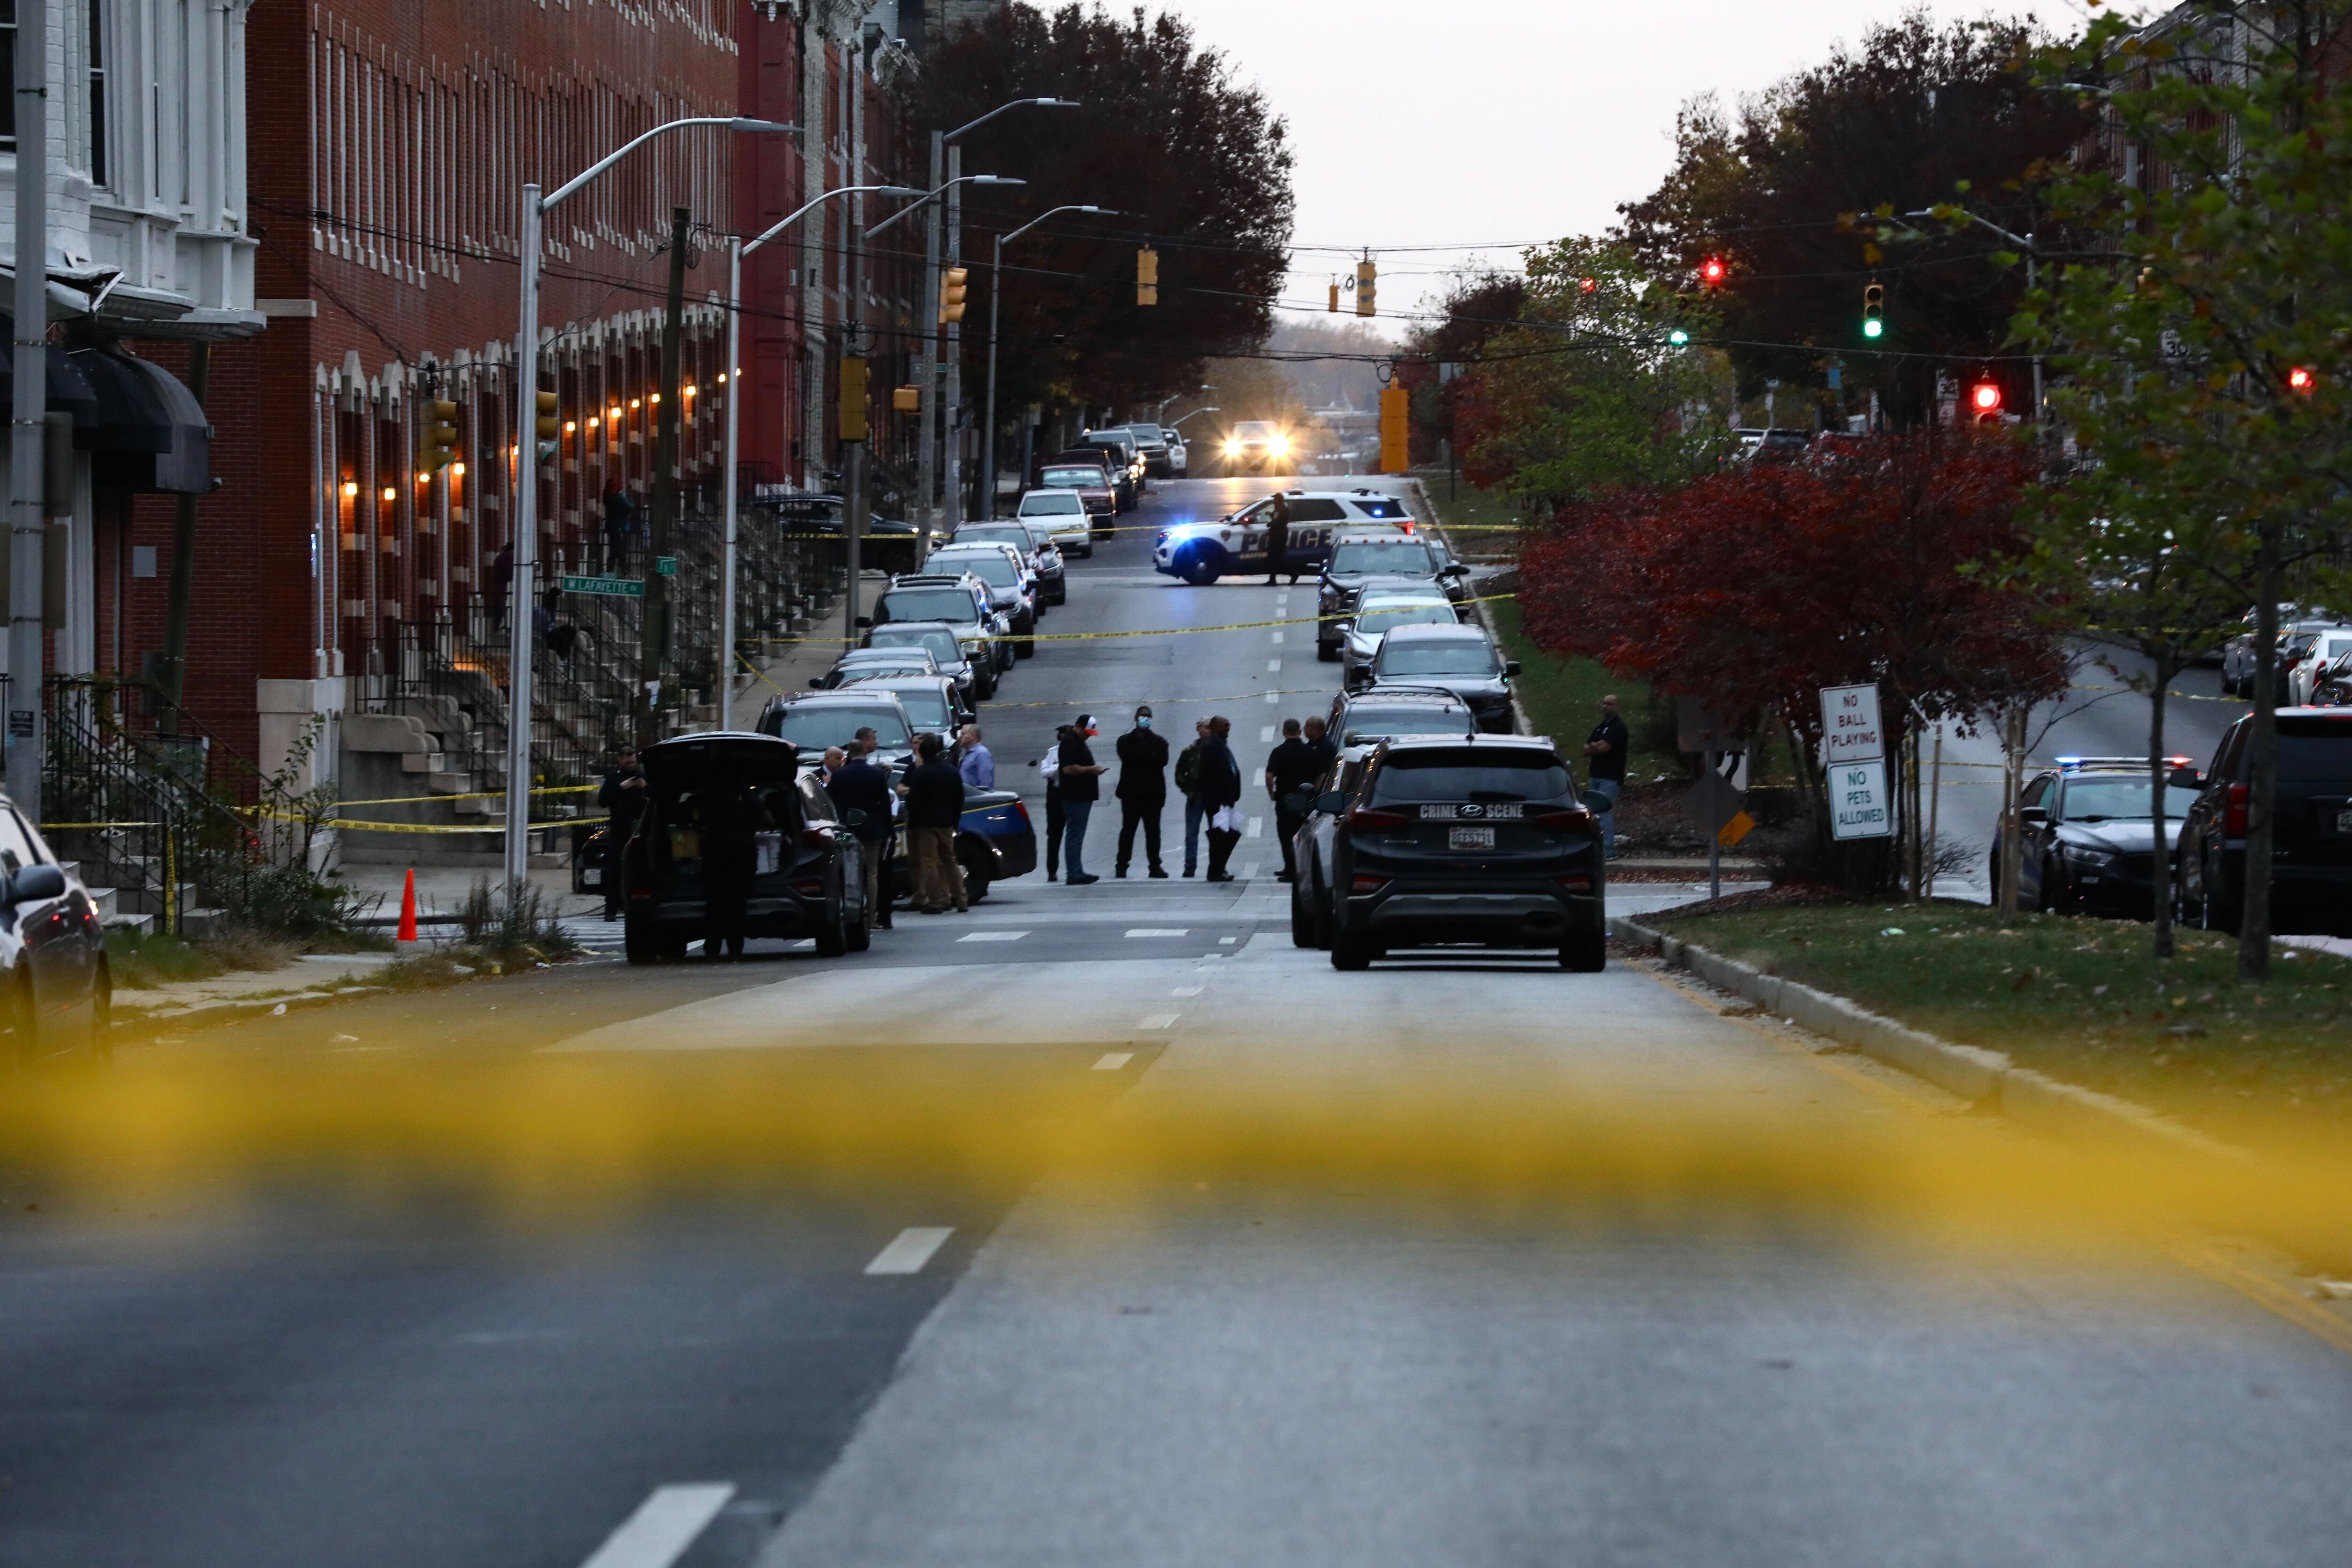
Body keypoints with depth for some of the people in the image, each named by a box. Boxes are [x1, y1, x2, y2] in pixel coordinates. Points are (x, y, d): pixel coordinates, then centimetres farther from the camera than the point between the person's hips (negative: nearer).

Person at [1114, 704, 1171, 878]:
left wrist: (1139, 758, -8)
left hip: (1153, 792, 1)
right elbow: (1126, 758, -8)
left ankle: (1155, 865, 3)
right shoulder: (1126, 741, 12)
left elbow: (1162, 760, -5)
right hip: (1131, 792, -1)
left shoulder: (1159, 742, 14)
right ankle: (1122, 865, 0)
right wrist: (1149, 757, -7)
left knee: (1153, 831, 0)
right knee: (1128, 829, -3)